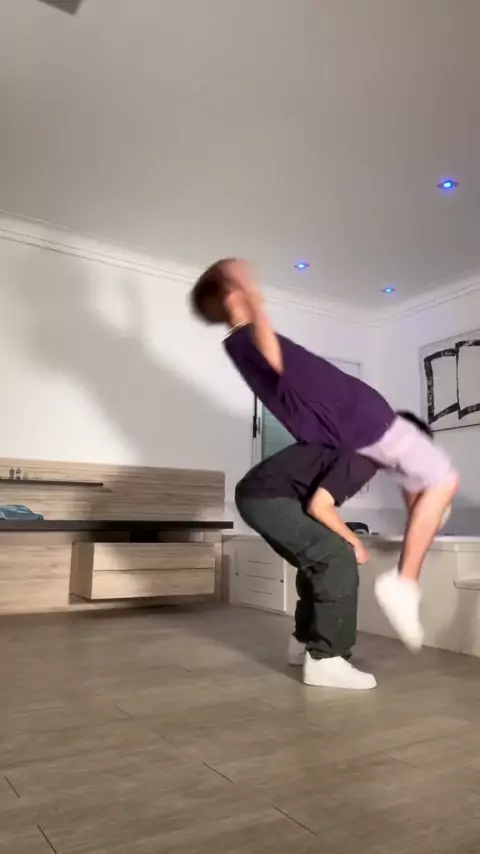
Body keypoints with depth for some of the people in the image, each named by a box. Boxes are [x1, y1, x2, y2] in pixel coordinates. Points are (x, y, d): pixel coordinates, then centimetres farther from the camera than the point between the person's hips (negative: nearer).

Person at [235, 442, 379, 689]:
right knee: (339, 559, -10)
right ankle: (324, 660, -6)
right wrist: (353, 542, -6)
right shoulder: (364, 458, -12)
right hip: (267, 497, -10)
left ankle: (304, 643, 29)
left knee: (321, 561, 18)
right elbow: (318, 506, -19)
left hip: (255, 495, 10)